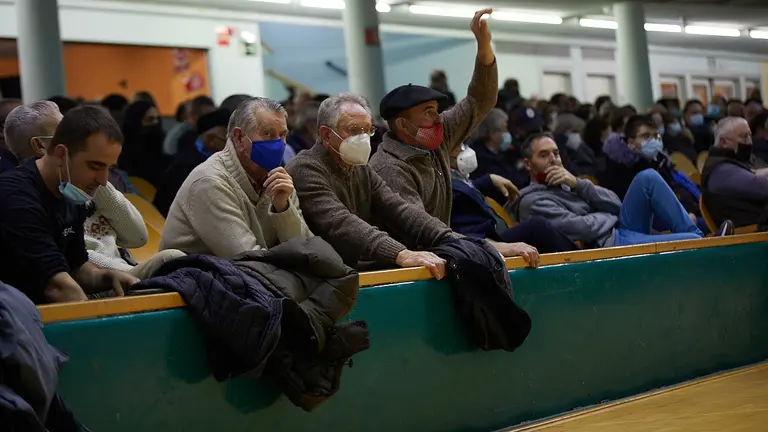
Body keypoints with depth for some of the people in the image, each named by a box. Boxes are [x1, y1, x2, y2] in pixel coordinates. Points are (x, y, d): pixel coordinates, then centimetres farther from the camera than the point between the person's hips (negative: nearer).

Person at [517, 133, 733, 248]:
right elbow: (583, 229, -17)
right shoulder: (533, 201, -6)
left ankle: (697, 235, -6)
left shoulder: (563, 183, 20)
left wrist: (578, 183, -4)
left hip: (621, 231, 9)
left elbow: (616, 203, 8)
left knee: (648, 177, -8)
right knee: (693, 243, -25)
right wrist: (612, 217, 1)